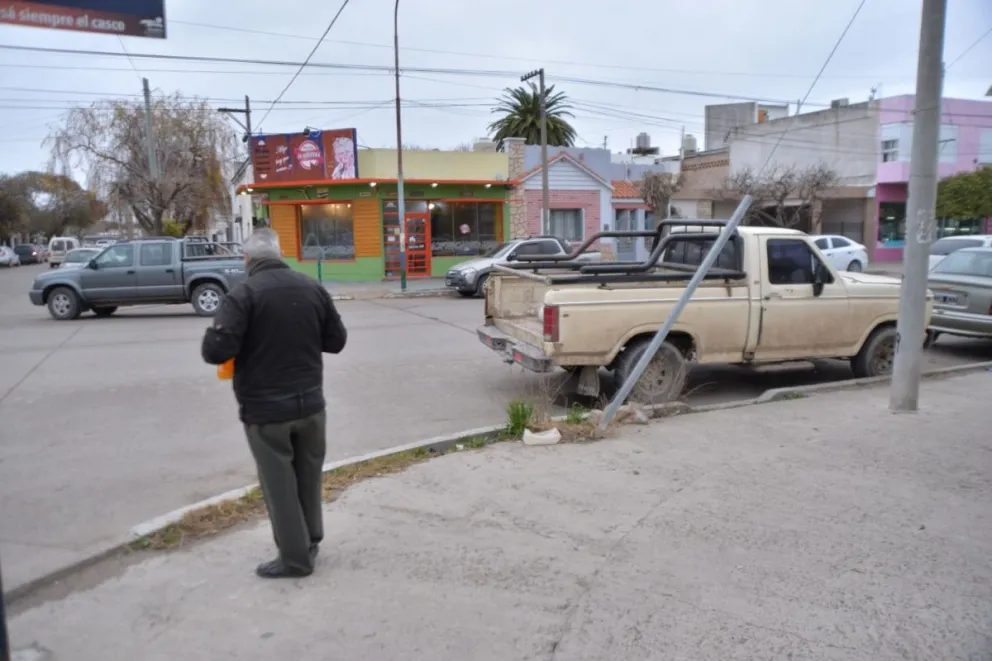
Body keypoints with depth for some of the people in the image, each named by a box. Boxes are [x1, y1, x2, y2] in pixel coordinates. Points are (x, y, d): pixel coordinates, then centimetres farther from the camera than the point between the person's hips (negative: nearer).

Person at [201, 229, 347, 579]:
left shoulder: (243, 294, -15)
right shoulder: (313, 288, 1)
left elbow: (215, 351, -21)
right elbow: (336, 340, 7)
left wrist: (226, 338, 0)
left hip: (265, 409, -5)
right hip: (310, 402, 5)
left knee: (279, 484, 7)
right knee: (309, 476, 19)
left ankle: (295, 557, 17)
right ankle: (311, 541, 34)